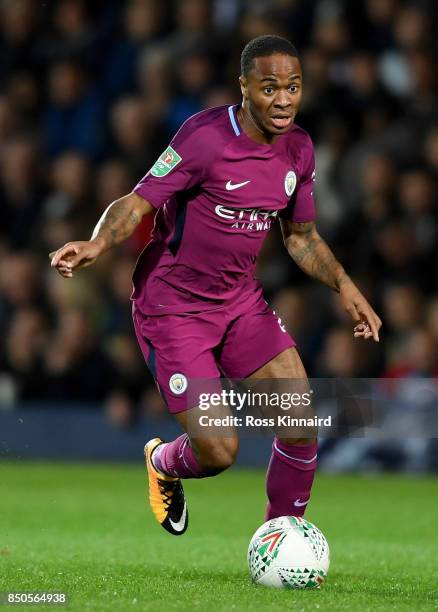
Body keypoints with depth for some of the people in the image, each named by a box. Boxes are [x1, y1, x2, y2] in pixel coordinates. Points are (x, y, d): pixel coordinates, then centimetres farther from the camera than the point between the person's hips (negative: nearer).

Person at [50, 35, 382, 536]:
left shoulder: (298, 150, 2)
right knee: (218, 452, -10)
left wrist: (343, 285, 2)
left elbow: (300, 235, 16)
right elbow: (138, 201, -22)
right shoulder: (206, 136, -20)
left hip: (240, 301, 6)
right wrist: (96, 244, -41)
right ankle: (162, 465, 27)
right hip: (173, 309, -6)